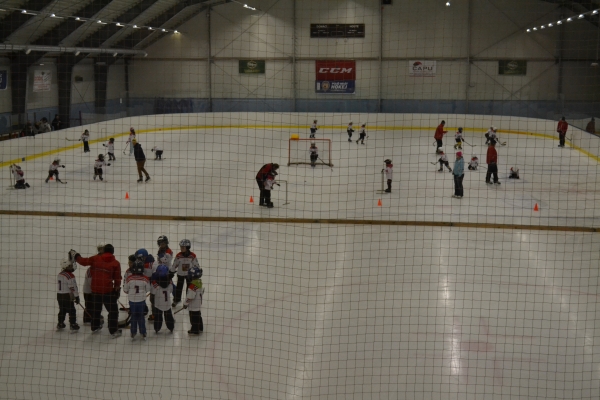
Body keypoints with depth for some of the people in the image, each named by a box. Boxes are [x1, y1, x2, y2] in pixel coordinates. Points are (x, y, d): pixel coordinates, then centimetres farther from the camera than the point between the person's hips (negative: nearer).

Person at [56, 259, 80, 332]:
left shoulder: (60, 274, 5)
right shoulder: (70, 276, -19)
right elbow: (73, 288, -16)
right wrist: (77, 297, -10)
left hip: (59, 294, 8)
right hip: (67, 296, -8)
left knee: (62, 310, 20)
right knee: (72, 311, 3)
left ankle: (60, 324, 27)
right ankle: (73, 325, 6)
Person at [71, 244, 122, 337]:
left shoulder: (95, 259, 0)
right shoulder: (115, 263, -5)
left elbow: (83, 261, 5)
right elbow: (117, 278, -3)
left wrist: (75, 256, 22)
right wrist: (117, 288, 10)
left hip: (95, 289, 4)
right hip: (108, 290, -4)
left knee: (96, 308, 23)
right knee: (113, 310, 4)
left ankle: (95, 327, 37)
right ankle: (114, 331, 1)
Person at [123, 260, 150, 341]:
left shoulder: (129, 278, -17)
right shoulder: (145, 279, -16)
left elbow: (125, 290, -5)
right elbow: (147, 290, -2)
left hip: (132, 300, 0)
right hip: (141, 300, 0)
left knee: (133, 316, 15)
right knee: (141, 316, 16)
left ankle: (133, 333, 20)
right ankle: (143, 333, 22)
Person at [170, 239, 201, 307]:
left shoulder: (192, 256, -16)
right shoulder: (178, 256, -15)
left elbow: (196, 265, -4)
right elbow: (174, 265, -4)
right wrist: (171, 272, 1)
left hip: (189, 274, 0)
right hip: (180, 274, 0)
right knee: (179, 287, 11)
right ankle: (176, 300, 27)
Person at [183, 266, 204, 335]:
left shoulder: (193, 285, -29)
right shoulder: (199, 282, -1)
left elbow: (190, 296, -25)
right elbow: (202, 291, 11)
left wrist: (186, 304, -13)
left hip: (193, 306, -10)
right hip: (198, 303, 10)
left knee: (194, 318, 4)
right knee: (198, 316, 24)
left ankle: (195, 331, 15)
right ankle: (200, 328, 38)